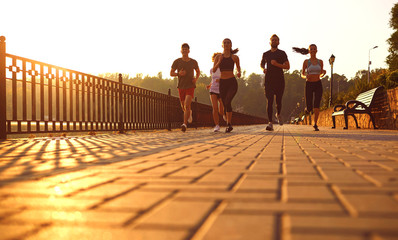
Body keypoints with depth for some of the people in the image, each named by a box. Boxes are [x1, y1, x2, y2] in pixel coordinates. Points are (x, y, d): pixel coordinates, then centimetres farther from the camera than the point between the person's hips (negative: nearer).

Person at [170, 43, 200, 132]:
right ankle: (189, 113, 50)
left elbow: (198, 71, 18)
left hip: (190, 86, -2)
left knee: (187, 105, -20)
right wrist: (179, 74, -19)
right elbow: (171, 73, 2)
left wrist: (196, 79, -3)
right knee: (183, 106, 15)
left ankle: (185, 124, -22)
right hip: (181, 87, 2)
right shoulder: (177, 61, -3)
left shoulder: (194, 62, 0)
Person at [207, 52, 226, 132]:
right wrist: (209, 85, 5)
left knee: (221, 111, -1)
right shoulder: (212, 70, 9)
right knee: (215, 109, -14)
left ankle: (224, 114, 36)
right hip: (213, 90, 2)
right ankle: (217, 126, -5)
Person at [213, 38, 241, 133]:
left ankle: (229, 124, -14)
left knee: (227, 102, -23)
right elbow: (214, 70, -4)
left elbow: (238, 67, 21)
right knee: (225, 105, 7)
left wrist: (239, 73, 0)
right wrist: (219, 61, -18)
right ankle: (229, 125, 24)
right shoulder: (218, 57, 5)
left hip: (232, 82, -2)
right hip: (222, 83, 3)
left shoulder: (235, 57, 3)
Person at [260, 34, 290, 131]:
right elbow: (262, 64, 28)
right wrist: (263, 69, 5)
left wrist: (277, 64, -15)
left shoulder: (282, 53, 5)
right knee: (269, 101, -9)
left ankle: (278, 114, 38)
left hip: (279, 80, -1)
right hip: (268, 80, 1)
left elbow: (287, 66, -1)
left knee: (278, 101, 4)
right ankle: (270, 123, -11)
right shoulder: (265, 54, 13)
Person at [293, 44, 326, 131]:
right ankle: (308, 108, 36)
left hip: (318, 85, 1)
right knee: (309, 108, -3)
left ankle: (315, 125, -1)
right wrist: (306, 76, -17)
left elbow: (321, 75, 14)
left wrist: (324, 72, -10)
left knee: (316, 106, -13)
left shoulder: (320, 61, 6)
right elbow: (302, 74, 7)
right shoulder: (306, 61, 0)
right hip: (309, 85, -1)